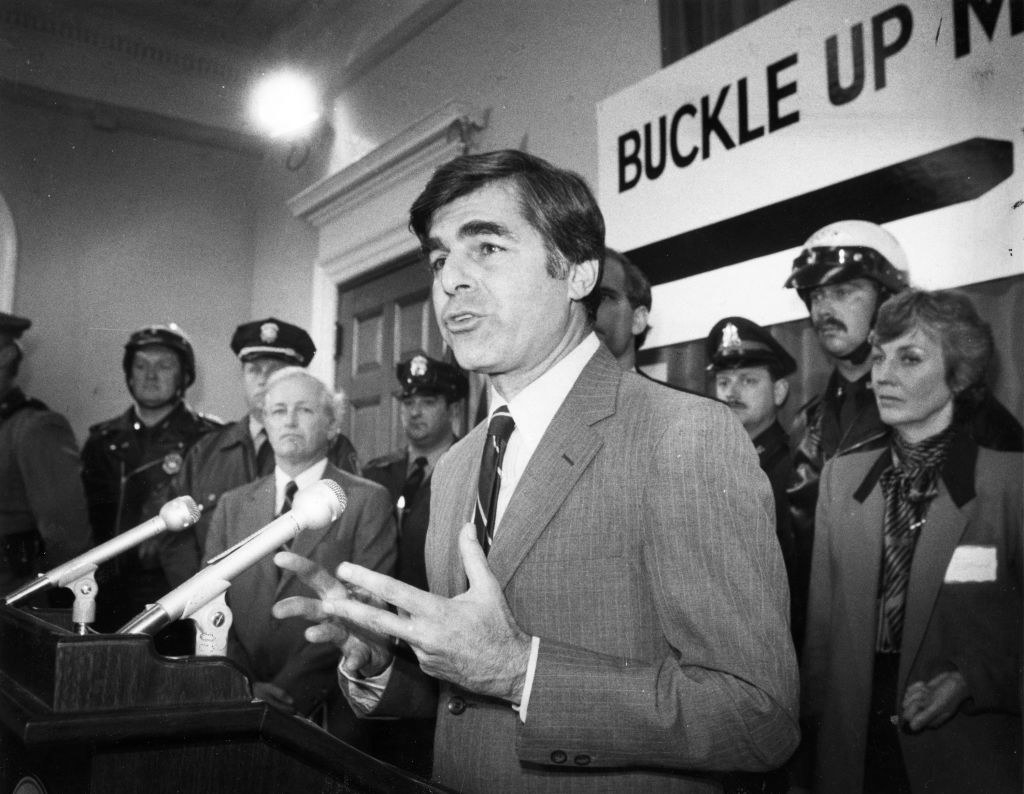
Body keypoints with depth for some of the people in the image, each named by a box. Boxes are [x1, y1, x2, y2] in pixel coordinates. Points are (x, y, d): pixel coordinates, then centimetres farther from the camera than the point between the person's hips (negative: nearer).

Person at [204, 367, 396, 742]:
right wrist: (246, 685, -8)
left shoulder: (367, 501, -1)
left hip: (327, 712, -3)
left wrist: (296, 688, -16)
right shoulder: (231, 505, 12)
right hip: (238, 710, 3)